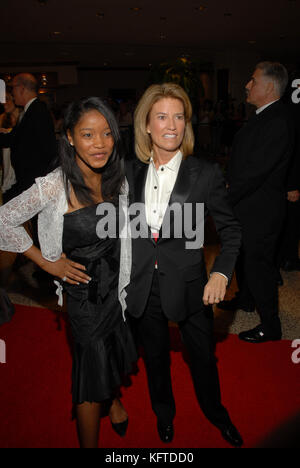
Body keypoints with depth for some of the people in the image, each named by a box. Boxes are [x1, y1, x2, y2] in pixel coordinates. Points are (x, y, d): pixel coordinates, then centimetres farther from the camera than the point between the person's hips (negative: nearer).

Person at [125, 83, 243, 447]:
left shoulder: (205, 173, -11)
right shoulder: (131, 172, -2)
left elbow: (230, 229, -6)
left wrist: (222, 271, -22)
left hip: (188, 285, -2)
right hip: (142, 287, 3)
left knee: (203, 357, 18)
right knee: (155, 357, 23)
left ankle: (216, 413, 50)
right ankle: (164, 414, 52)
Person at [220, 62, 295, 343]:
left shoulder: (277, 122, -23)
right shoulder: (263, 117, 10)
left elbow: (256, 171, -27)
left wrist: (225, 198, -22)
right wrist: (228, 188, 6)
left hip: (260, 210, -10)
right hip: (246, 205, 10)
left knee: (258, 262, 1)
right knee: (243, 255, 25)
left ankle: (270, 325, 18)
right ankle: (246, 299, 48)